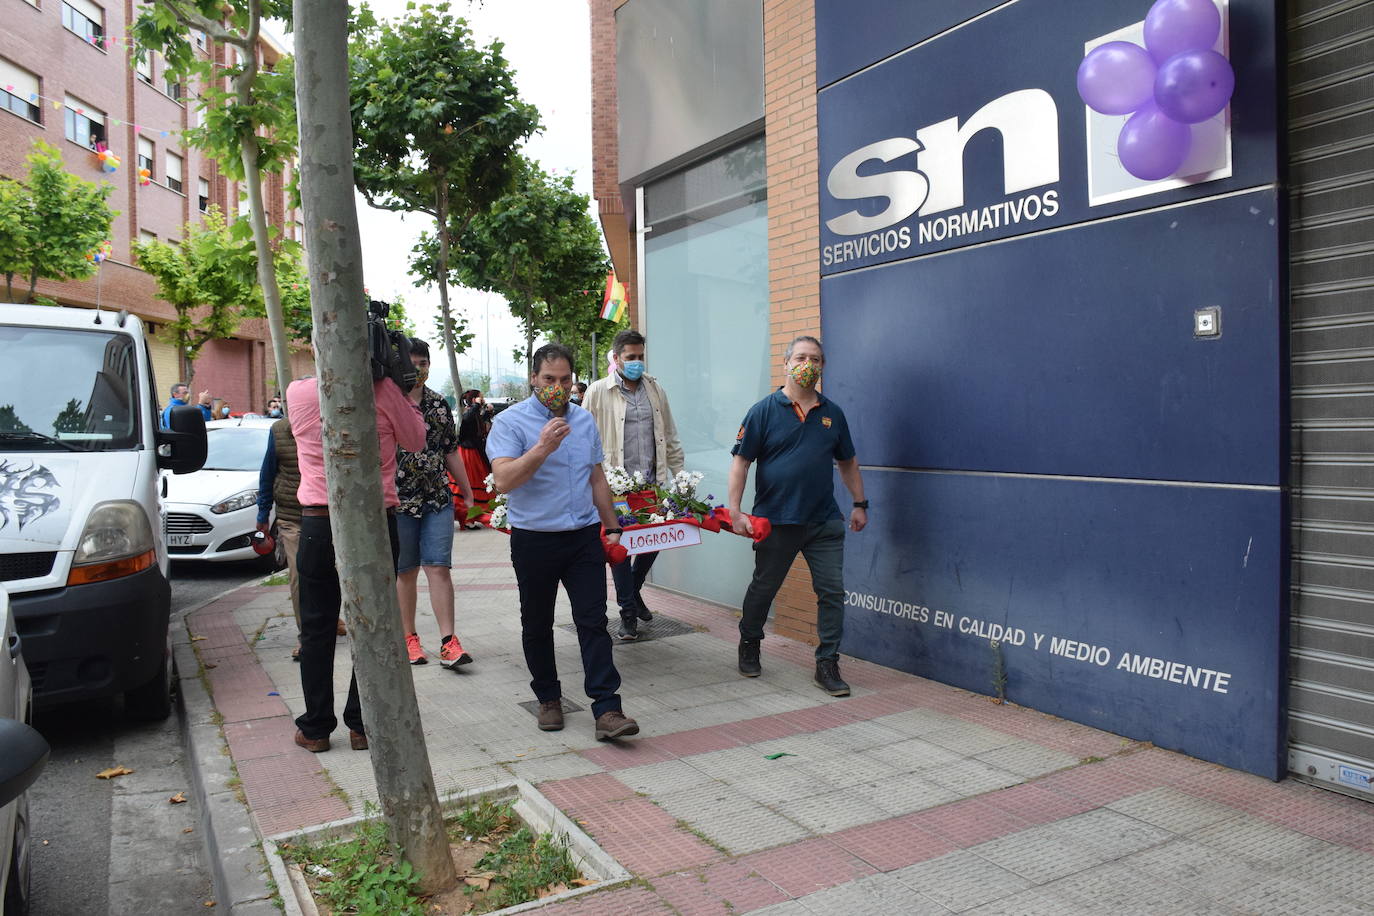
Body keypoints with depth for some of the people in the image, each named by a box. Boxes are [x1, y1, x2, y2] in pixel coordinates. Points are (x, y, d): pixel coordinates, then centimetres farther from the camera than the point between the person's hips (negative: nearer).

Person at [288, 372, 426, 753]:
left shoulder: (297, 392, -2)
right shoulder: (384, 390, -11)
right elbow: (416, 440, 2)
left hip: (317, 523, 2)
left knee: (316, 629, 12)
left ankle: (315, 728, 19)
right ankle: (362, 725, 15)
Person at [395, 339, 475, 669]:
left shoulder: (439, 404, 8)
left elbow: (451, 451, 15)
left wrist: (467, 492, 16)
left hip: (438, 499, 2)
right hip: (399, 501, -2)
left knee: (439, 568, -3)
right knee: (405, 572, 9)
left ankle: (448, 642, -2)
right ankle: (409, 638, 23)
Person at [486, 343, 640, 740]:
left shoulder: (584, 420, 11)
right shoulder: (510, 422, -7)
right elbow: (504, 480, -20)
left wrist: (612, 527, 18)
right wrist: (542, 447, -30)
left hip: (584, 537, 3)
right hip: (534, 539, -3)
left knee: (593, 621, -3)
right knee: (537, 625, 10)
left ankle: (607, 709, -2)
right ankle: (548, 699, 27)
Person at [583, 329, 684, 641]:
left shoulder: (655, 389, 11)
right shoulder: (598, 391, -3)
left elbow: (669, 436, 16)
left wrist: (679, 473, 12)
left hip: (652, 481, 4)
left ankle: (634, 589, 36)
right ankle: (628, 613, 14)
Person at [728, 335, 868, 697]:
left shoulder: (833, 413, 8)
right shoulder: (764, 411, -4)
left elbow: (848, 462, 18)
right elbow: (740, 461, -6)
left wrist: (860, 504, 14)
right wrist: (735, 511, -12)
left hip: (825, 521, 3)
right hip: (775, 521, -3)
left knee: (832, 592, 0)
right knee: (763, 589, 12)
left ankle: (827, 664, 11)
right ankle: (749, 646, 35)